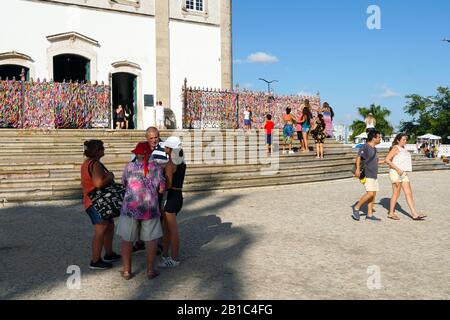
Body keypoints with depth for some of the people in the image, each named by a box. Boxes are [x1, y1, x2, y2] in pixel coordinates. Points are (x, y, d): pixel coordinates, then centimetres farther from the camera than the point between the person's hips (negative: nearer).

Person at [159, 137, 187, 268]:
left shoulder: (170, 164, -17)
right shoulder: (181, 162, 9)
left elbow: (168, 184, -20)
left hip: (172, 197, -9)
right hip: (179, 195, 9)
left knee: (172, 230, 1)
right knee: (166, 228, 20)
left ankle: (174, 259, 11)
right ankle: (165, 255, 31)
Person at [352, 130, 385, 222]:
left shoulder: (374, 148, 17)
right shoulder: (365, 147, -11)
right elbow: (359, 157, -24)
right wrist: (358, 169, -37)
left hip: (374, 175, 9)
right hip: (367, 175, -9)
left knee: (374, 194, 7)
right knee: (370, 193, -16)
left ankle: (370, 214, 13)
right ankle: (356, 207, -1)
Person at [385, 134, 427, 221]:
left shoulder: (404, 148, 15)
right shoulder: (395, 148, -9)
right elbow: (387, 160, -17)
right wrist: (397, 169, -20)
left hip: (404, 174, 8)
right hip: (396, 173, -8)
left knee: (409, 193, 3)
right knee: (396, 193, -2)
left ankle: (415, 215, 3)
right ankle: (391, 213, 10)